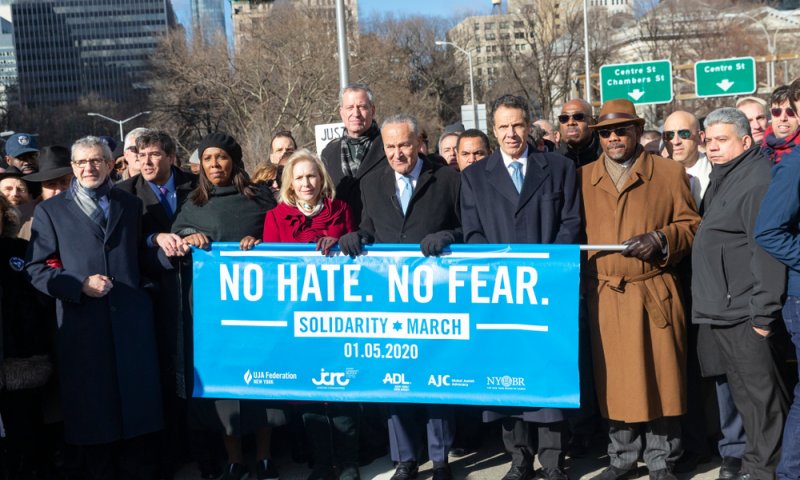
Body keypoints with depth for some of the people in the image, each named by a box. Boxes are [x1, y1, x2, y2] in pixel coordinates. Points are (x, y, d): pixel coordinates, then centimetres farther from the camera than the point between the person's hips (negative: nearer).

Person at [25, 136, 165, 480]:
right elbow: (36, 268, 1)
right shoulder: (50, 210, 6)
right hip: (82, 325, -1)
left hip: (131, 321, 2)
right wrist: (80, 285, -13)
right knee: (94, 412, 7)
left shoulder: (131, 205, 14)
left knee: (137, 407, 6)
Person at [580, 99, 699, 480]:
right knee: (614, 380, 8)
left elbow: (693, 225, 4)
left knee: (658, 377, 3)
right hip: (603, 297, 2)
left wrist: (661, 240, -14)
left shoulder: (670, 173, 5)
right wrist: (579, 273, -3)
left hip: (654, 295, -2)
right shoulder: (582, 178, 11)